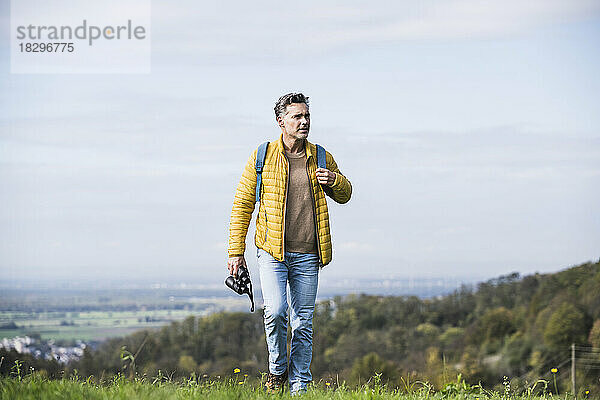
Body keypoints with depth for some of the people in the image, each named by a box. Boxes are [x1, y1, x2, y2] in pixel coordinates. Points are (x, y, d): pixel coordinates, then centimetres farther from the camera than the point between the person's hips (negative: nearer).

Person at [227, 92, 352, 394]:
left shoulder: (321, 158, 8)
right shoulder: (262, 157, 2)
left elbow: (345, 195, 20)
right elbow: (242, 205, 5)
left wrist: (334, 180, -5)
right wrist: (236, 251, 1)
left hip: (307, 255, 2)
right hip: (272, 252, -2)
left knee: (303, 323, 4)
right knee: (275, 311, -19)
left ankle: (299, 386, 13)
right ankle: (277, 369, 5)